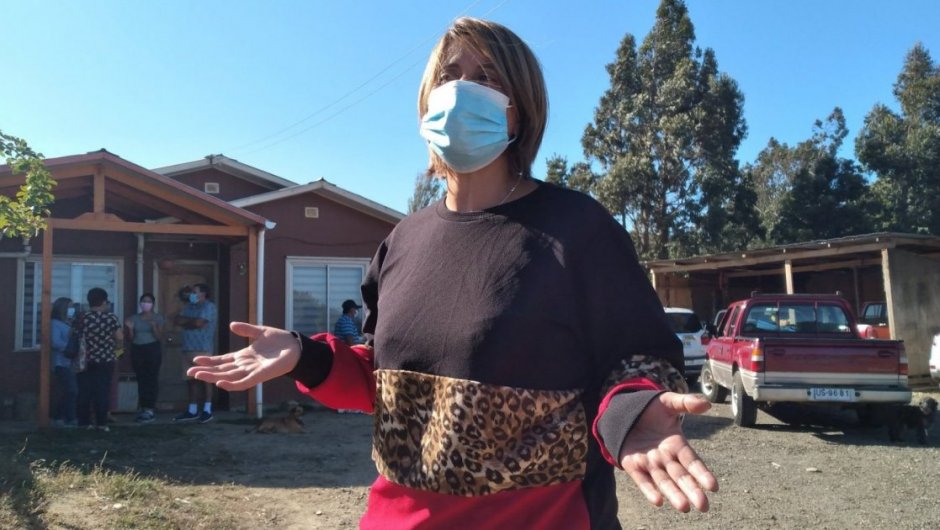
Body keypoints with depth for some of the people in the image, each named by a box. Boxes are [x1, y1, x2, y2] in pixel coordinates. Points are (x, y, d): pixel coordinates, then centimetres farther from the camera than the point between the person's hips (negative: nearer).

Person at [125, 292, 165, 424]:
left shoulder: (158, 317, 2)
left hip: (153, 349, -4)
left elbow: (160, 337, -4)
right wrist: (130, 328, -7)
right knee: (141, 380, 1)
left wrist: (154, 327, -20)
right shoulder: (134, 318, 11)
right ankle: (144, 408, 6)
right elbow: (130, 339, 10)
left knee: (151, 379, -10)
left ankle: (151, 409, -11)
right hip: (137, 350, 4)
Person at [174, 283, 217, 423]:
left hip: (203, 349, -8)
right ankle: (192, 410, 15)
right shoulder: (189, 306, 20)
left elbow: (199, 323, -16)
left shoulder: (208, 306, -5)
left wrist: (186, 323, 2)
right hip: (188, 349, 8)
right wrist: (192, 321, -5)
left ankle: (207, 410, -2)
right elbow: (177, 320, 10)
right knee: (191, 379, 9)